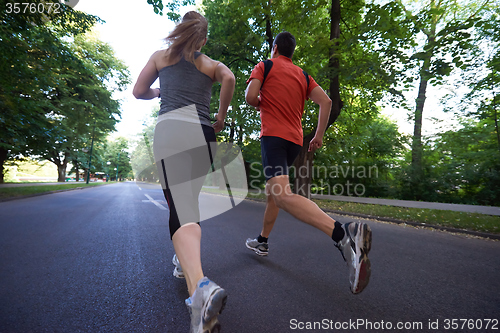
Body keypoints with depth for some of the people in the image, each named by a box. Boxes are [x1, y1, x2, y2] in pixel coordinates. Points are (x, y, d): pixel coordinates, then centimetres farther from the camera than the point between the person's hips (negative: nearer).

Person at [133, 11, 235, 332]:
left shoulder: (161, 56, 24)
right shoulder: (212, 64, 24)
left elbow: (139, 91, 22)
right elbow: (229, 78, 1)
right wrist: (221, 119, 9)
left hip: (171, 128, -2)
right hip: (203, 133, 3)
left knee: (181, 208, -17)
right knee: (190, 199, 19)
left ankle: (200, 286, -37)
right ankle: (185, 260, 31)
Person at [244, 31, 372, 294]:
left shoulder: (264, 66, 10)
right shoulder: (302, 74, 22)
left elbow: (250, 97, -6)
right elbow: (325, 101, 9)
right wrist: (319, 135, 12)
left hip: (272, 134, -7)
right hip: (295, 139, 7)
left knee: (283, 195, -24)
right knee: (272, 189, 18)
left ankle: (343, 233, -42)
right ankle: (262, 241, 29)